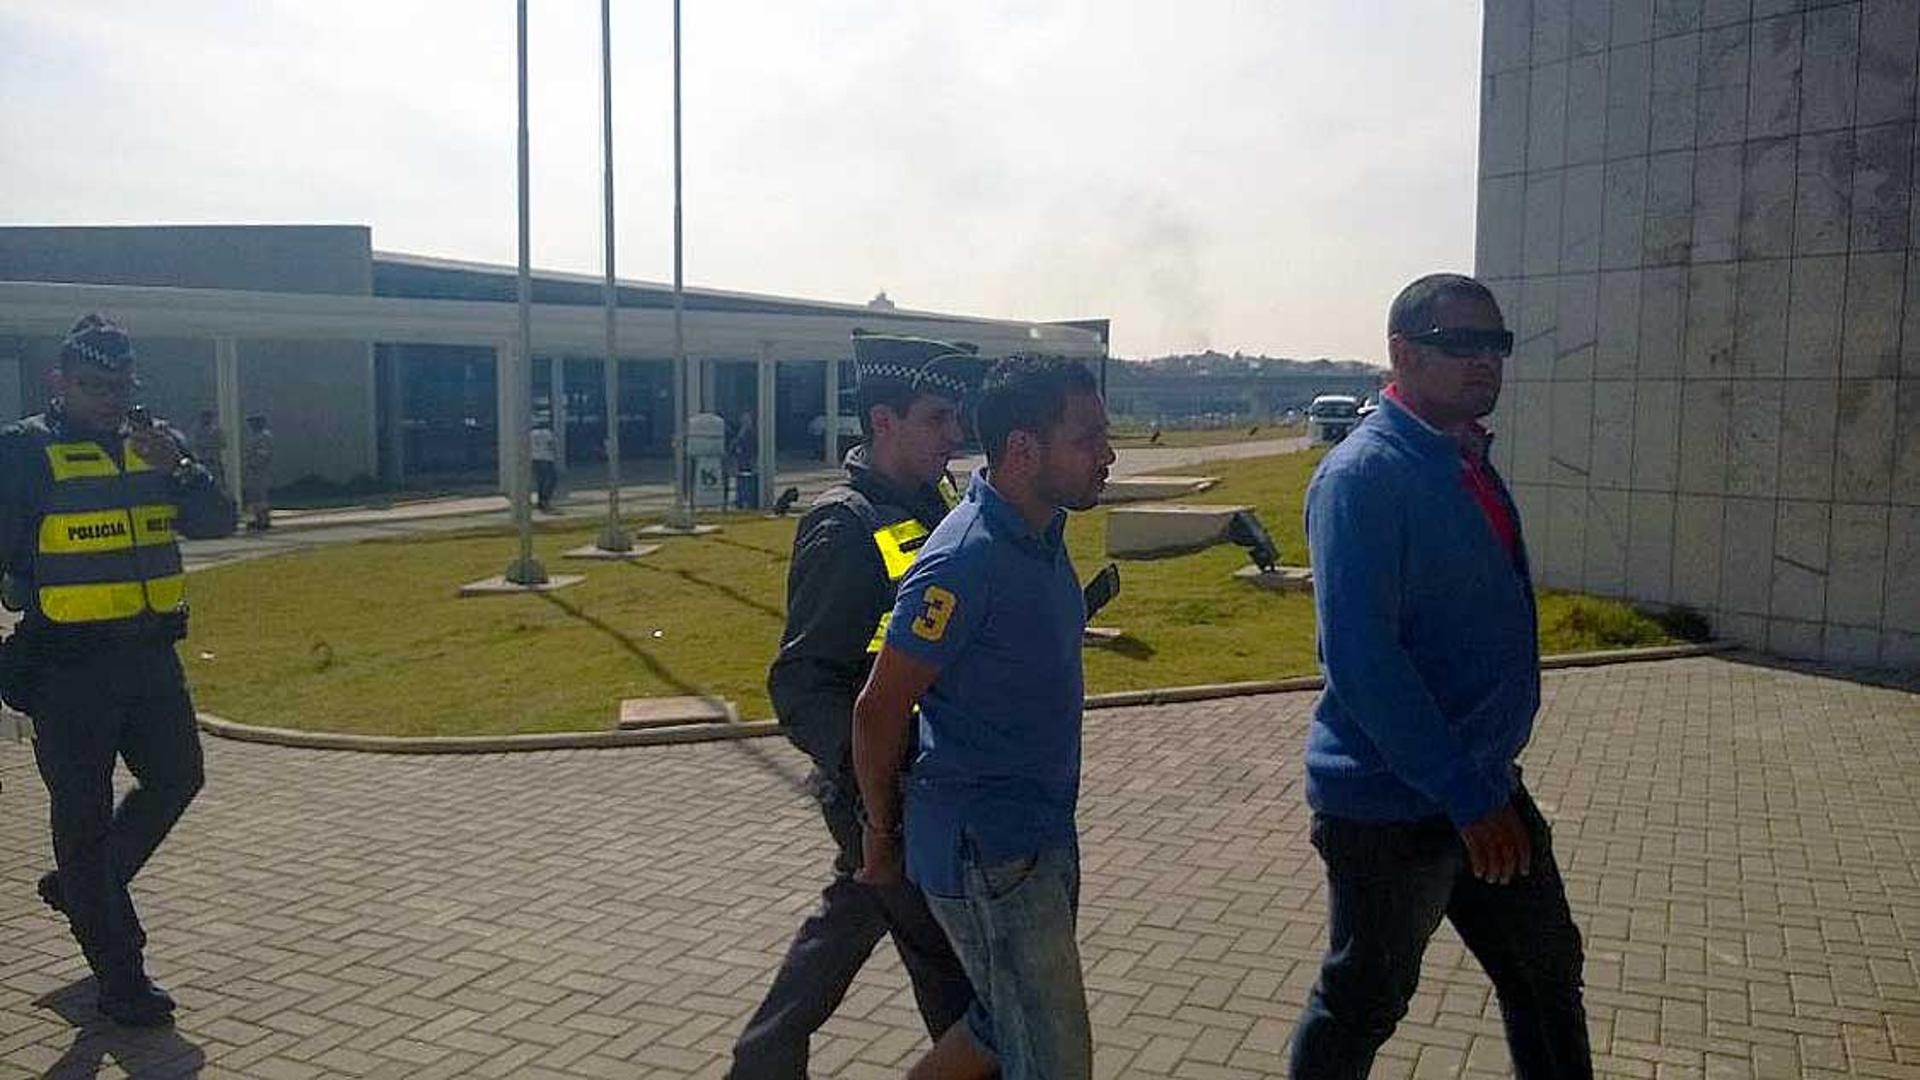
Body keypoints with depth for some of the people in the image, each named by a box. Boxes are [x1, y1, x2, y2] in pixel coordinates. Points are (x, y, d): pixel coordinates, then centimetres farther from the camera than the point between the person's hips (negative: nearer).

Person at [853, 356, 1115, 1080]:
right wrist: (883, 834, -4)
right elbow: (877, 711, -17)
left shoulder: (1046, 531, 4)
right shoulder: (965, 561, -24)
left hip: (1045, 832, 9)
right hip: (985, 854, -9)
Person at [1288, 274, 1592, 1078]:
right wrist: (1467, 795, -25)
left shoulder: (1465, 460, 8)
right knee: (1364, 1005, 9)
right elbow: (1361, 660, -27)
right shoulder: (1363, 474, -21)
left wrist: (1486, 782, 19)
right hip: (1392, 806, -9)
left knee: (1547, 969, 22)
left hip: (1485, 788, 9)